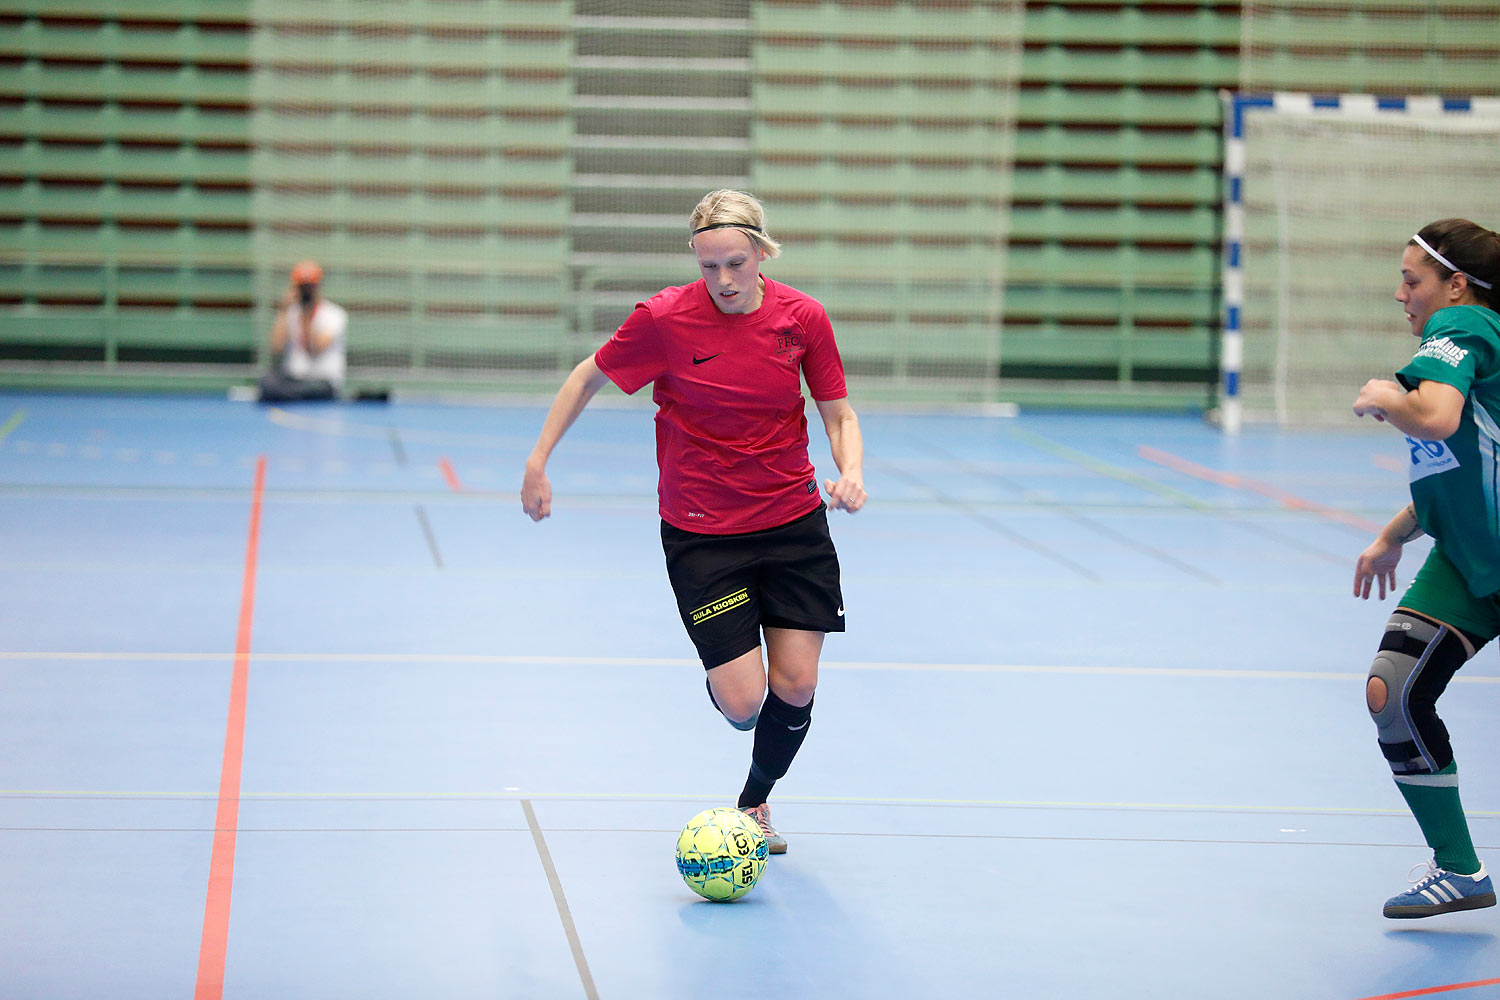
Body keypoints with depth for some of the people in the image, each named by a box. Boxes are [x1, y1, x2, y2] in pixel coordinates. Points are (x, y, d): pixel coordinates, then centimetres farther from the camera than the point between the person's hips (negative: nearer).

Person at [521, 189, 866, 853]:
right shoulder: (665, 319, -14)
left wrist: (851, 471, -18)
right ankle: (723, 677, 31)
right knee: (743, 704, -10)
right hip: (701, 531, -2)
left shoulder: (802, 318, -8)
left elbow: (838, 413, 2)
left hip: (793, 521, 2)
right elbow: (590, 376, 2)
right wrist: (537, 461, -1)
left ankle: (755, 802, 28)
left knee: (795, 687, -1)